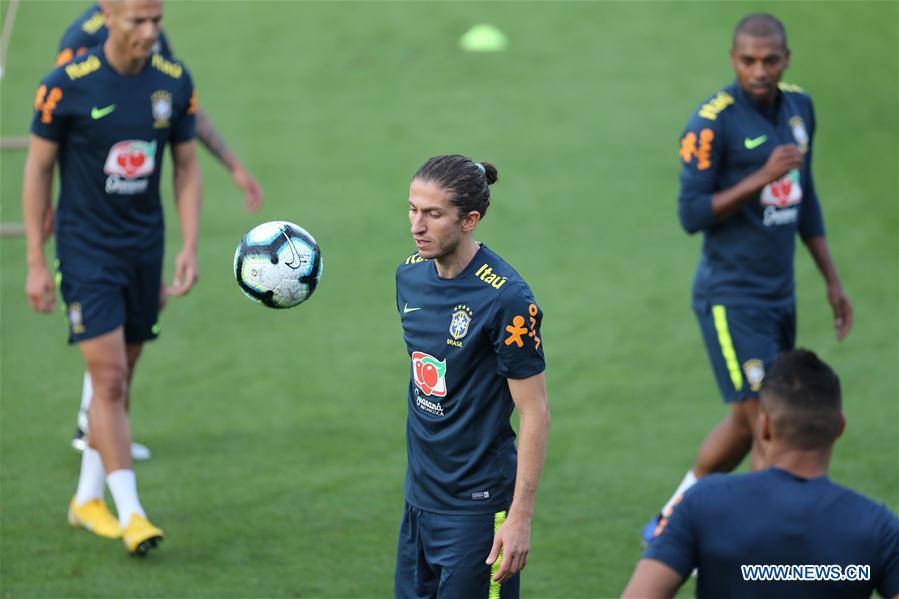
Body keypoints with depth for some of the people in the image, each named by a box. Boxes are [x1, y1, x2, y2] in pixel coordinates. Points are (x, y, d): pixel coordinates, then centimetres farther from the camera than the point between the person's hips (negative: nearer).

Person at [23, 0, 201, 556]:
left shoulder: (175, 81, -1)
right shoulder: (67, 84, -13)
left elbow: (187, 167, 7)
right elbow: (38, 169, -5)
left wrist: (190, 247, -2)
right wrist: (36, 263, -6)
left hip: (145, 247, 5)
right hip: (84, 247, -4)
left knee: (120, 380, 11)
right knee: (108, 379, -12)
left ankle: (88, 498, 25)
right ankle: (130, 512, -9)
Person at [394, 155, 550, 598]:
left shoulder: (506, 298, -19)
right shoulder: (410, 274, 3)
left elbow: (535, 412, -16)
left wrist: (520, 517, -18)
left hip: (476, 506, -7)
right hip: (419, 495, 7)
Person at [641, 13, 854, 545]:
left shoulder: (799, 106, 6)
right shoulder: (712, 122, -16)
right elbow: (692, 215, -17)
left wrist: (833, 280, 18)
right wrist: (763, 177, -25)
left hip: (780, 295, 8)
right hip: (731, 297, -8)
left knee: (745, 424, 15)